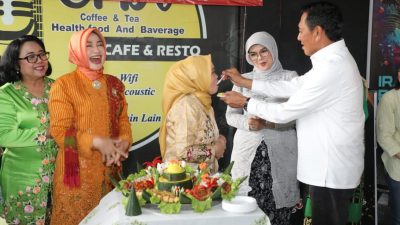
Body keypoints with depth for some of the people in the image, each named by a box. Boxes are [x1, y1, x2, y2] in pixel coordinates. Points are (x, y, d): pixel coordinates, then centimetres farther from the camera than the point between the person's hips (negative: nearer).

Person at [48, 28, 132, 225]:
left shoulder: (114, 84, 10)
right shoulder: (63, 85, -6)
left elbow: (123, 120, 10)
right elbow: (60, 131, -11)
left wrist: (123, 142, -11)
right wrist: (98, 142, -21)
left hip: (109, 169, 5)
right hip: (77, 170, -5)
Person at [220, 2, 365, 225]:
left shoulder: (331, 67, -25)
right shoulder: (334, 59, 8)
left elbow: (285, 112, -18)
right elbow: (292, 86, 13)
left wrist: (245, 102, -4)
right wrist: (245, 82, 13)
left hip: (331, 169, -10)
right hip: (332, 166, 10)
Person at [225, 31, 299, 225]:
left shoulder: (290, 77, 3)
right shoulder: (243, 79, 11)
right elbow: (230, 115, 7)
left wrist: (266, 123, -18)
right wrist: (247, 122, -13)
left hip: (280, 154, -2)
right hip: (248, 152, 2)